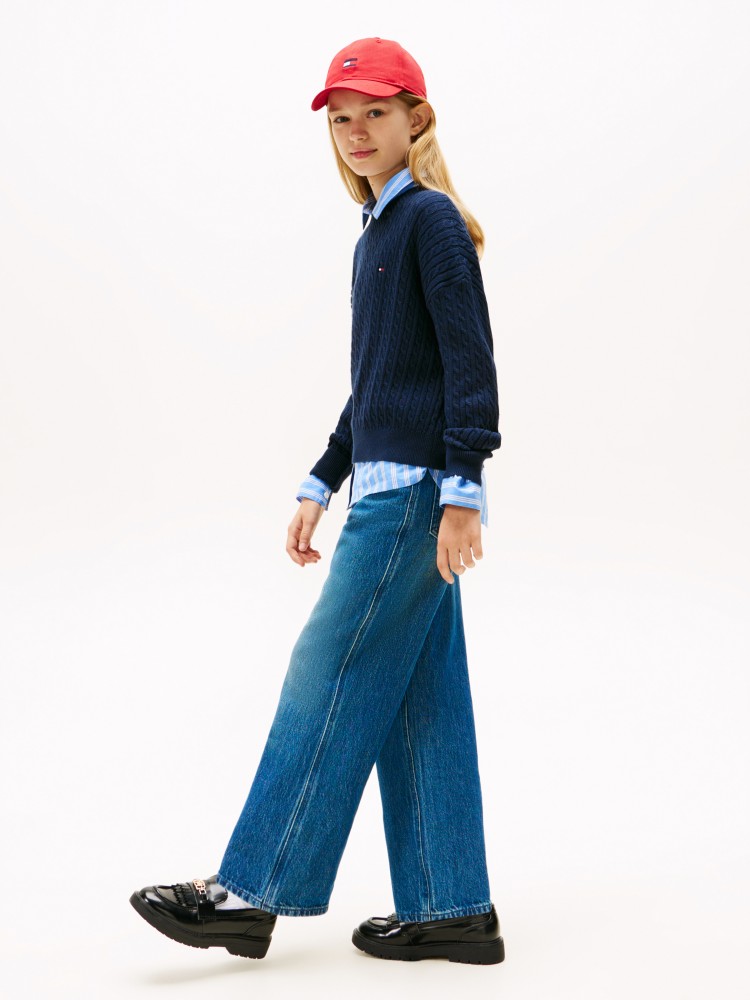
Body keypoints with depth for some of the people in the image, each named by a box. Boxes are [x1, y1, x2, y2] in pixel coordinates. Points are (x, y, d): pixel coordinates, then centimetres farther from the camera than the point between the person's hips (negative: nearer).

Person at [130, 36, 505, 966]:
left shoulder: (432, 218, -8)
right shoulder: (378, 231, 20)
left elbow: (470, 359, -15)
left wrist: (462, 490, -20)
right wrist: (321, 484, 22)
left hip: (416, 488, -9)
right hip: (387, 486, 9)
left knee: (330, 677, -6)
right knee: (419, 700, 8)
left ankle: (251, 891, 1)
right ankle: (453, 909, 13)